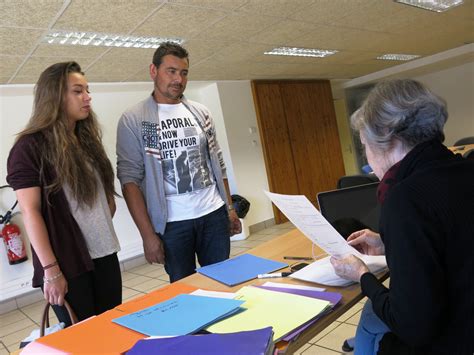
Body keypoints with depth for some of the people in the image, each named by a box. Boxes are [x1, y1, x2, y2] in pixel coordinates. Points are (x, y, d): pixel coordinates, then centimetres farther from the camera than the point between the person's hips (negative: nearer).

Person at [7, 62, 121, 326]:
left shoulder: (88, 140, 12)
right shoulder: (30, 147, -9)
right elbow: (30, 212, -13)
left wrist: (104, 229, 9)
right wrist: (51, 270, -16)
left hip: (105, 255, 6)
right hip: (67, 264, -6)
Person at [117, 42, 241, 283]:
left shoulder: (200, 113, 9)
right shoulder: (133, 120, -4)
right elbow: (130, 179, -8)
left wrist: (230, 208, 9)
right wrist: (147, 234, -13)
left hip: (214, 215, 4)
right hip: (172, 223, -3)